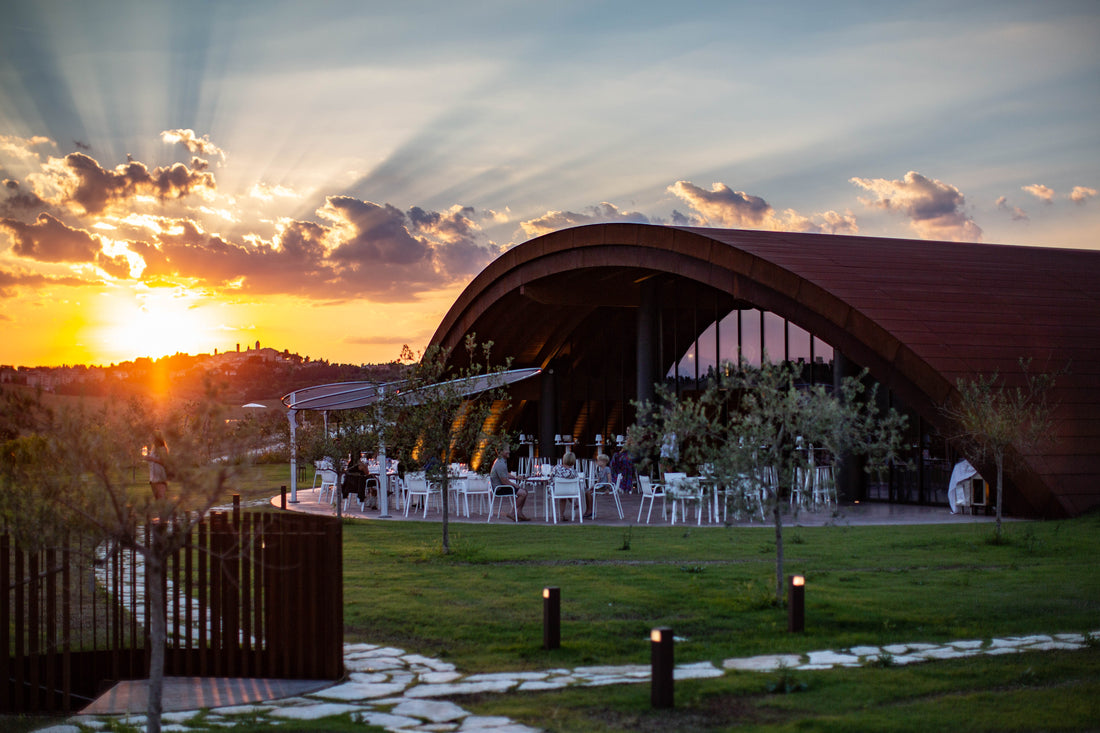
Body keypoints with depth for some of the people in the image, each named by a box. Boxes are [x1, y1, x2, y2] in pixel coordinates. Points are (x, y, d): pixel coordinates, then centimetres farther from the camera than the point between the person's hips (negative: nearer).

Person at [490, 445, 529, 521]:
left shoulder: (503, 461, 14)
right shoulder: (500, 464, -21)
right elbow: (504, 481, -23)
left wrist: (516, 477, 12)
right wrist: (515, 485, -10)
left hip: (502, 486, 11)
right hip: (499, 489, -11)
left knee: (524, 490, 10)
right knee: (522, 493, -19)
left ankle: (519, 513, 9)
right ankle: (515, 514, -6)